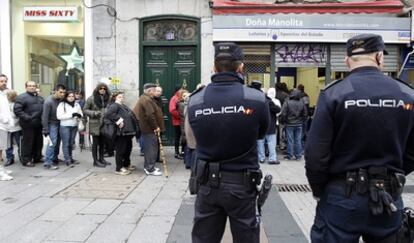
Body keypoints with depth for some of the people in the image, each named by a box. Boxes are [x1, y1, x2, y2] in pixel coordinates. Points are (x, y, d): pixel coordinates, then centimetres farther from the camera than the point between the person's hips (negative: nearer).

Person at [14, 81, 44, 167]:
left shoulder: (40, 98, 17)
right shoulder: (21, 97, -6)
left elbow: (44, 109, 25)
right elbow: (17, 110, -15)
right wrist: (26, 118, -20)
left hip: (38, 124, 7)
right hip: (28, 125, -7)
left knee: (39, 142, 14)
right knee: (28, 143, -2)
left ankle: (37, 157, 27)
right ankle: (26, 160, 8)